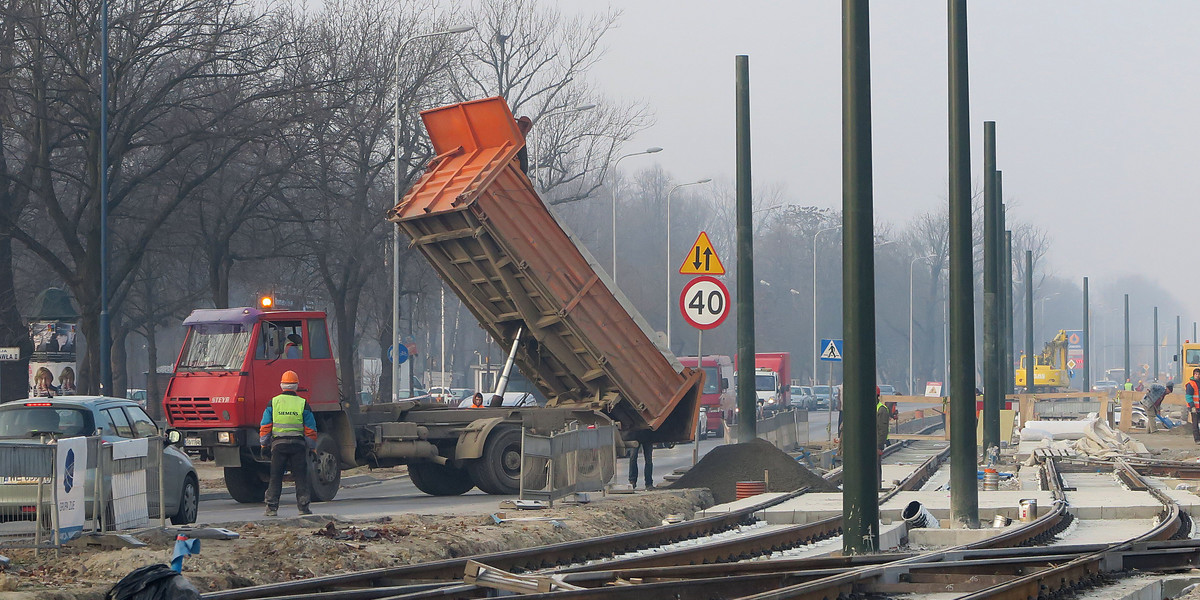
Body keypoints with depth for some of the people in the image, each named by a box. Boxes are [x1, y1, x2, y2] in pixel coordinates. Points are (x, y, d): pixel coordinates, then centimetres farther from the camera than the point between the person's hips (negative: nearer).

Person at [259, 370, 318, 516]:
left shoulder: (273, 402, 2)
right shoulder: (303, 404, 0)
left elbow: (265, 427, 3)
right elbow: (310, 429, 1)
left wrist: (263, 444, 12)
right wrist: (312, 448, 9)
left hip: (278, 444, 1)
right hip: (298, 444, -1)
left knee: (275, 477, 6)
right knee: (301, 477, 5)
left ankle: (272, 507, 3)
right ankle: (303, 507, 3)